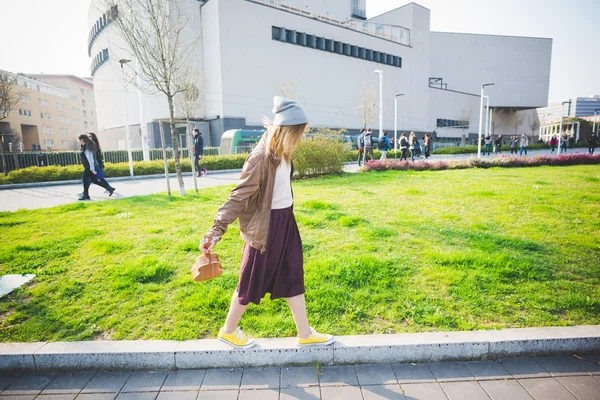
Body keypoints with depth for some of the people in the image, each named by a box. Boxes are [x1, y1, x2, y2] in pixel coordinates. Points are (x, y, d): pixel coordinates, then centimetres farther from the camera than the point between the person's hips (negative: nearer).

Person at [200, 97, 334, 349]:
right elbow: (239, 196, -25)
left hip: (285, 220, 9)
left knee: (294, 278, 16)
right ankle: (228, 331, 35)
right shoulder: (261, 158, -25)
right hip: (266, 226, -8)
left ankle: (305, 334, 33)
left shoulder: (280, 152, 1)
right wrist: (216, 230, -29)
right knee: (252, 282, 10)